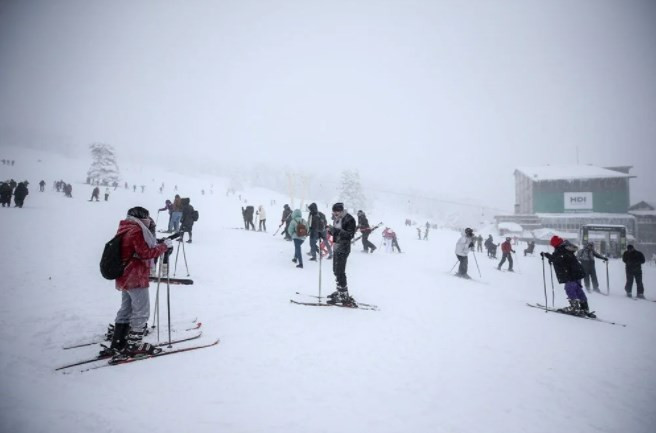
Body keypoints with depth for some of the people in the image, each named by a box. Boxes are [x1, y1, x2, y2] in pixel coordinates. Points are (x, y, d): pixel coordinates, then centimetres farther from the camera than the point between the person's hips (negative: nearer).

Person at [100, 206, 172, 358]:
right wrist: (164, 246, -14)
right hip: (136, 278, -10)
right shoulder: (136, 231, -17)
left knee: (126, 310, 17)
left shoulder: (126, 229, 13)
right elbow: (145, 253, -20)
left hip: (125, 278, 10)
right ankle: (134, 345, 7)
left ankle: (117, 345, 23)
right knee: (141, 312, 0)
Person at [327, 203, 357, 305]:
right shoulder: (337, 219, 10)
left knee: (340, 272, -11)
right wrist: (332, 231, 2)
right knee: (336, 270, 17)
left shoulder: (349, 219, -15)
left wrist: (338, 231, -31)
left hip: (343, 248, -9)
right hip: (336, 247, 9)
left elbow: (350, 234, -20)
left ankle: (344, 296, -6)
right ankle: (340, 291, 31)